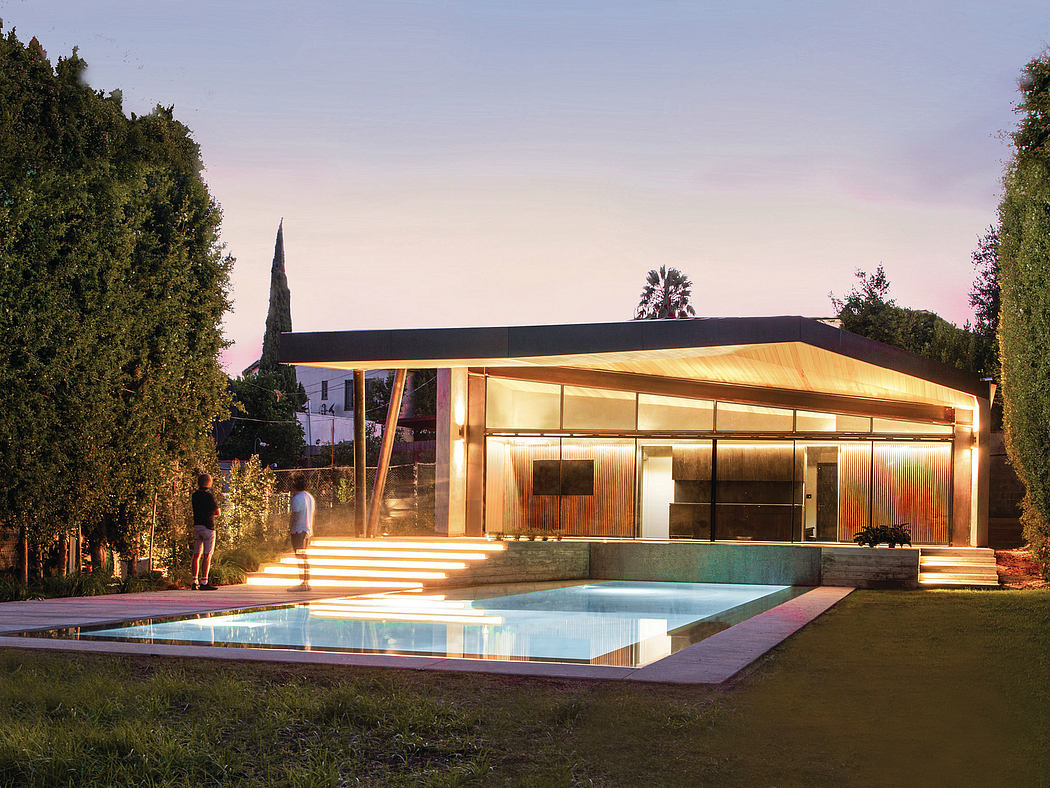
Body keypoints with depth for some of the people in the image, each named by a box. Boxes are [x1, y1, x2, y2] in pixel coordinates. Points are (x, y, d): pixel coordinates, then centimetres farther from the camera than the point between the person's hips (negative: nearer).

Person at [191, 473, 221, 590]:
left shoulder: (195, 495, 7)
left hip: (197, 526, 7)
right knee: (207, 556, -6)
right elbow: (217, 512, -8)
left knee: (196, 555, 9)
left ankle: (195, 582, 9)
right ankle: (204, 582, -10)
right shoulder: (209, 496, -13)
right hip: (208, 527, -7)